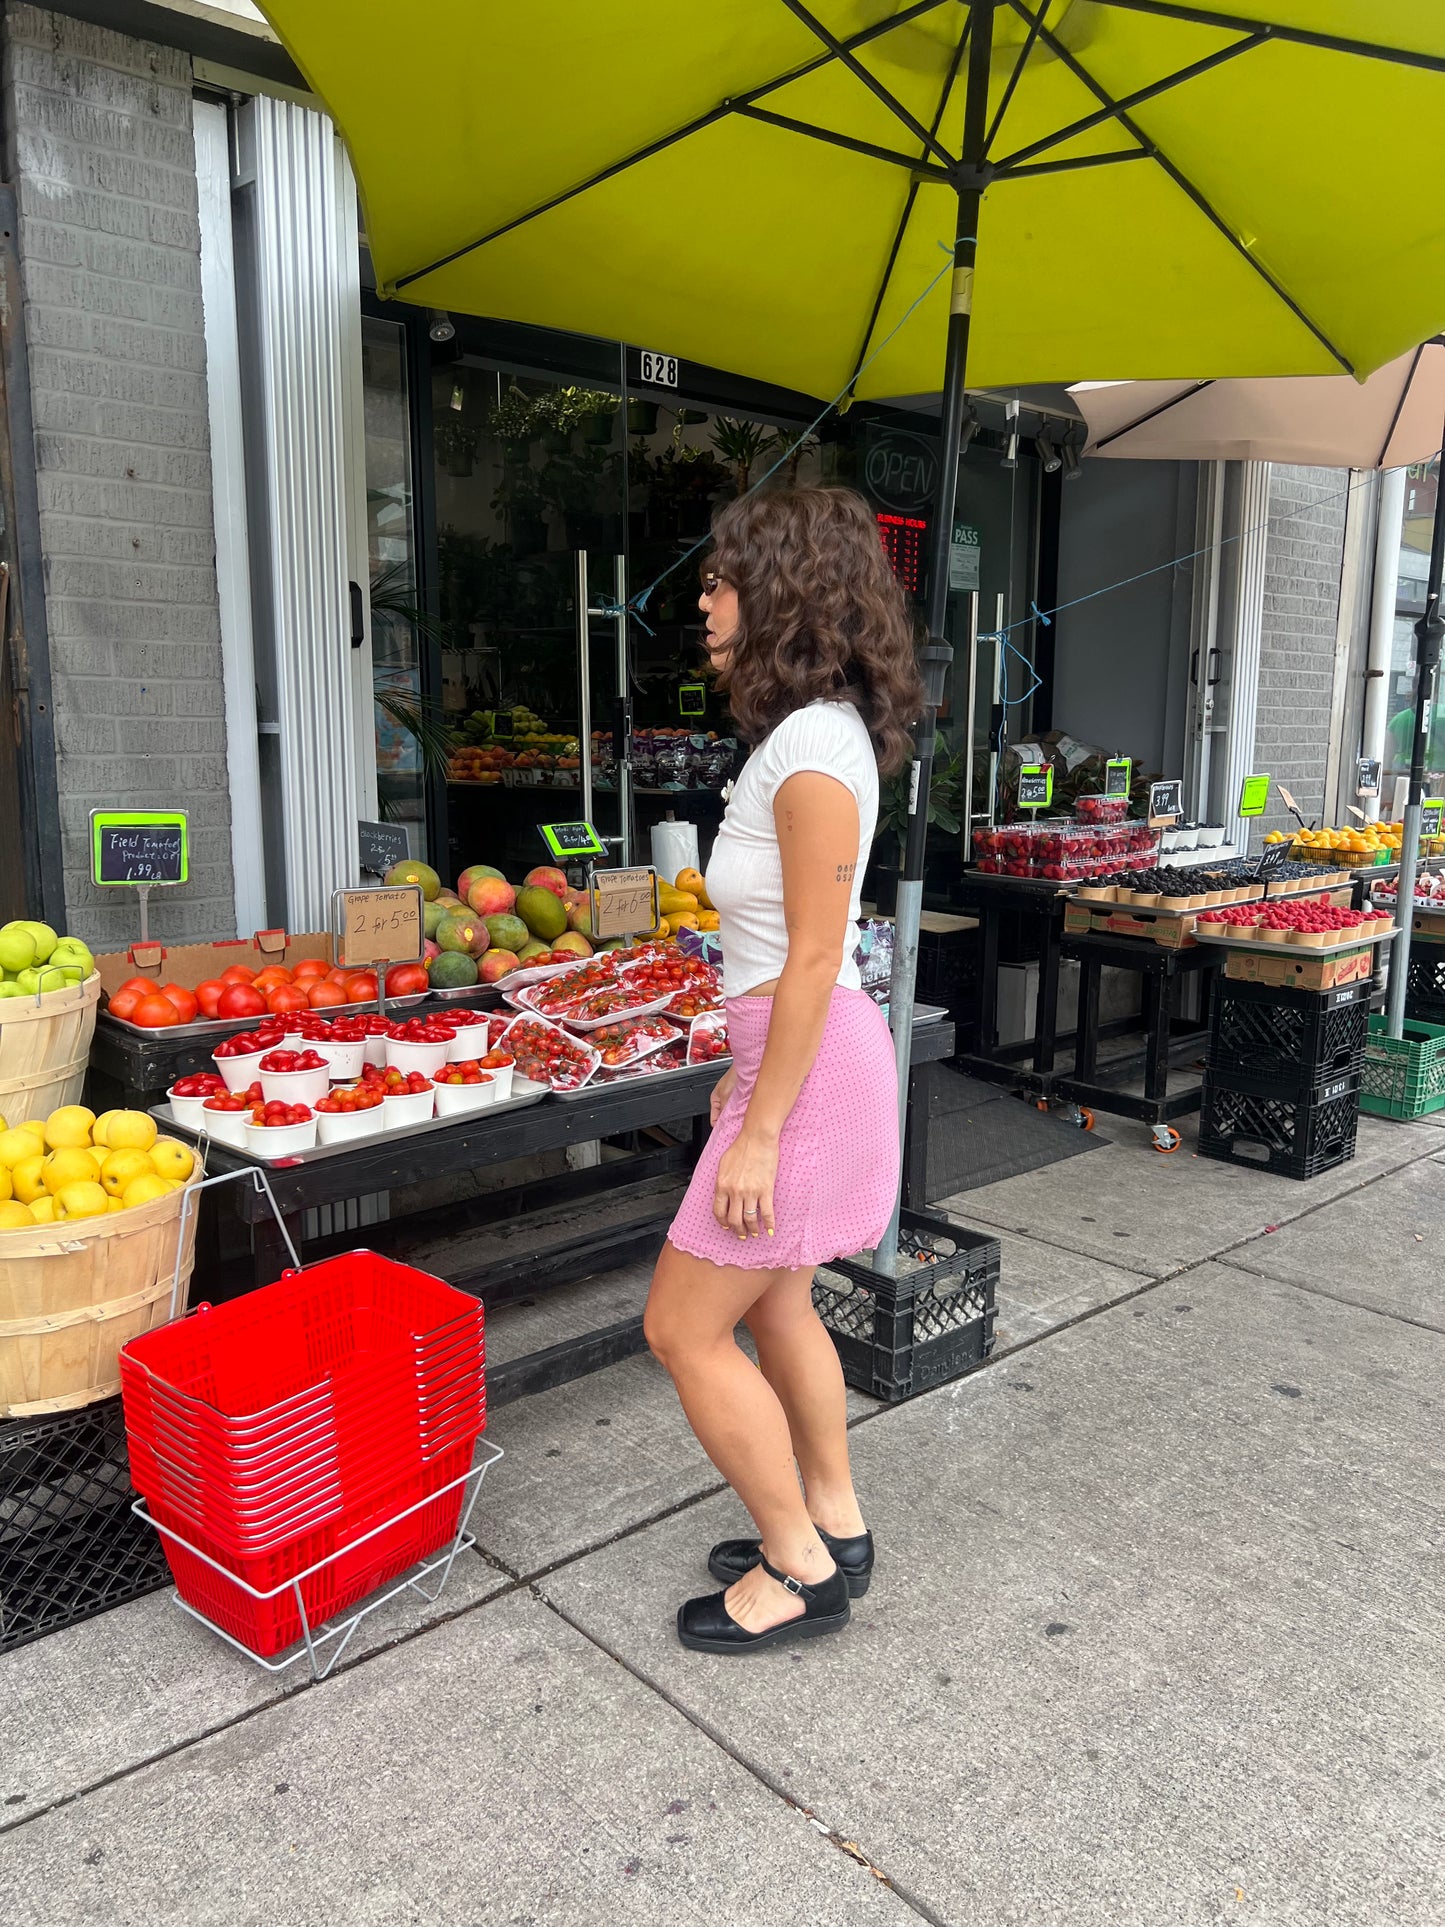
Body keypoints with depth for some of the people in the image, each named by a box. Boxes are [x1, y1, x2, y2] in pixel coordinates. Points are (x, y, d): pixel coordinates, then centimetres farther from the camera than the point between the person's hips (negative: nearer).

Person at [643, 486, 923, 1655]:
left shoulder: (812, 740, -19)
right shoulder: (816, 729, 11)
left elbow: (814, 957, -22)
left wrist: (758, 1131, -19)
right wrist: (748, 1070, 19)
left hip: (814, 1065, -10)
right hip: (801, 1049, 10)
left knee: (685, 1326, 1)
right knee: (776, 1304, 21)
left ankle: (801, 1572, 18)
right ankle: (834, 1526, 37)